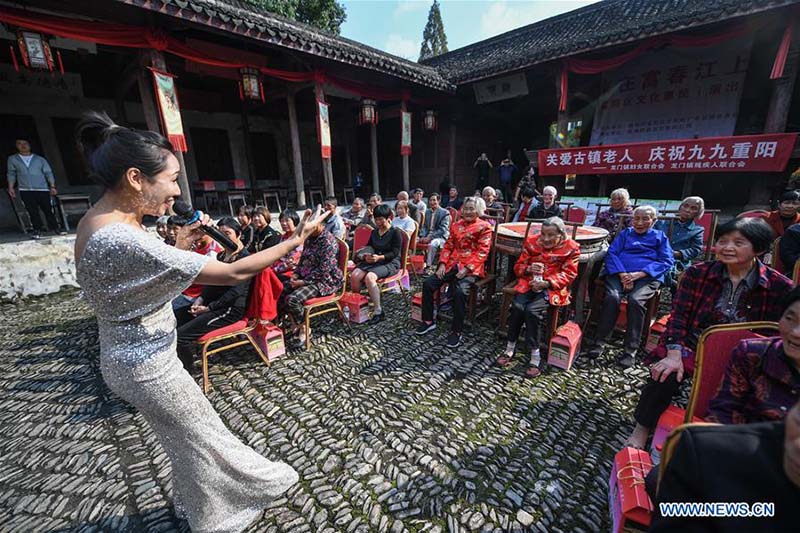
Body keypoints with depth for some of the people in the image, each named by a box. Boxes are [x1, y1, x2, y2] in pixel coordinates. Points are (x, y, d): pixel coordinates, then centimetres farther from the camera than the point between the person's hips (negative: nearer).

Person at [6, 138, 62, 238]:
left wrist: (52, 186, -3)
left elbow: (48, 173, 6)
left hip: (42, 189, -1)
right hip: (25, 191, 1)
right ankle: (37, 230, 2)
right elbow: (11, 173, 13)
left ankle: (55, 228, 4)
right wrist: (11, 187, 5)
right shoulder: (12, 159, 11)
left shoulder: (40, 159, 8)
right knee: (33, 212, -1)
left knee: (48, 210, -2)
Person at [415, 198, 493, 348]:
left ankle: (456, 331, -13)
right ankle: (428, 321, 6)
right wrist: (442, 264, -1)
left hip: (471, 267, -5)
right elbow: (448, 246, 15)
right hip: (452, 264, 6)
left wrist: (466, 269, -18)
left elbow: (482, 252, -9)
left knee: (460, 292, -32)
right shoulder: (456, 225, 16)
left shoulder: (484, 227, -1)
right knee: (427, 284, -10)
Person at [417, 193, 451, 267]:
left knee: (432, 244, -37)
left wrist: (430, 237, -20)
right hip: (427, 236, 6)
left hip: (440, 237, -6)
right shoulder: (427, 212, 16)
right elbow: (424, 227, 14)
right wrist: (422, 236, -7)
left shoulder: (445, 213, -4)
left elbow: (443, 230, -12)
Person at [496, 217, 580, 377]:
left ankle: (535, 355, -14)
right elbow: (518, 266, 11)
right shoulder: (531, 242, 7)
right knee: (517, 306, -26)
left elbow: (568, 274, -4)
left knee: (532, 310, -29)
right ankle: (510, 348, -10)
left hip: (552, 288, -2)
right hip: (529, 283, 3)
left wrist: (546, 283, -19)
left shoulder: (571, 248, 1)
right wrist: (529, 269, -13)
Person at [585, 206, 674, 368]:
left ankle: (630, 351, -25)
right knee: (612, 297, -30)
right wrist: (622, 274, -10)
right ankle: (599, 342, -24)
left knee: (635, 300, -32)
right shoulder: (625, 233, 26)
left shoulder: (660, 237, 23)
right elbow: (611, 253, 9)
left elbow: (666, 261, 7)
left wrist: (639, 274, -11)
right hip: (619, 273, 1)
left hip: (647, 277, -1)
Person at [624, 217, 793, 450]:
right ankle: (642, 430, -4)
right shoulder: (698, 273, -2)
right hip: (692, 345, -1)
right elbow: (679, 316, -6)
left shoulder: (780, 287, -2)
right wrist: (674, 355, -18)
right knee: (664, 376, -25)